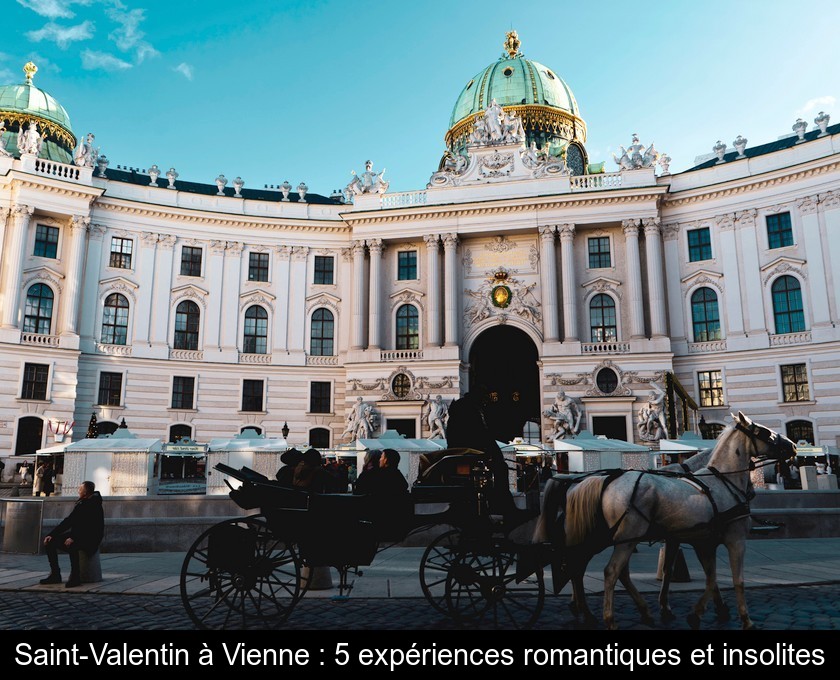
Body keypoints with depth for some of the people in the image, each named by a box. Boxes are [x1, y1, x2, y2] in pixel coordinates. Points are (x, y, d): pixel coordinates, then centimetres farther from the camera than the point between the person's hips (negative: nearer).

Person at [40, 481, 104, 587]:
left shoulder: (94, 506, -15)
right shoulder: (80, 503, 10)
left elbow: (90, 529, -24)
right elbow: (68, 521, 12)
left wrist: (73, 538, -32)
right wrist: (51, 534, 3)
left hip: (90, 540, -9)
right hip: (76, 535, 10)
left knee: (71, 545, -38)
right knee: (50, 542, -1)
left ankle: (75, 577, -26)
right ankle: (55, 575, 4)